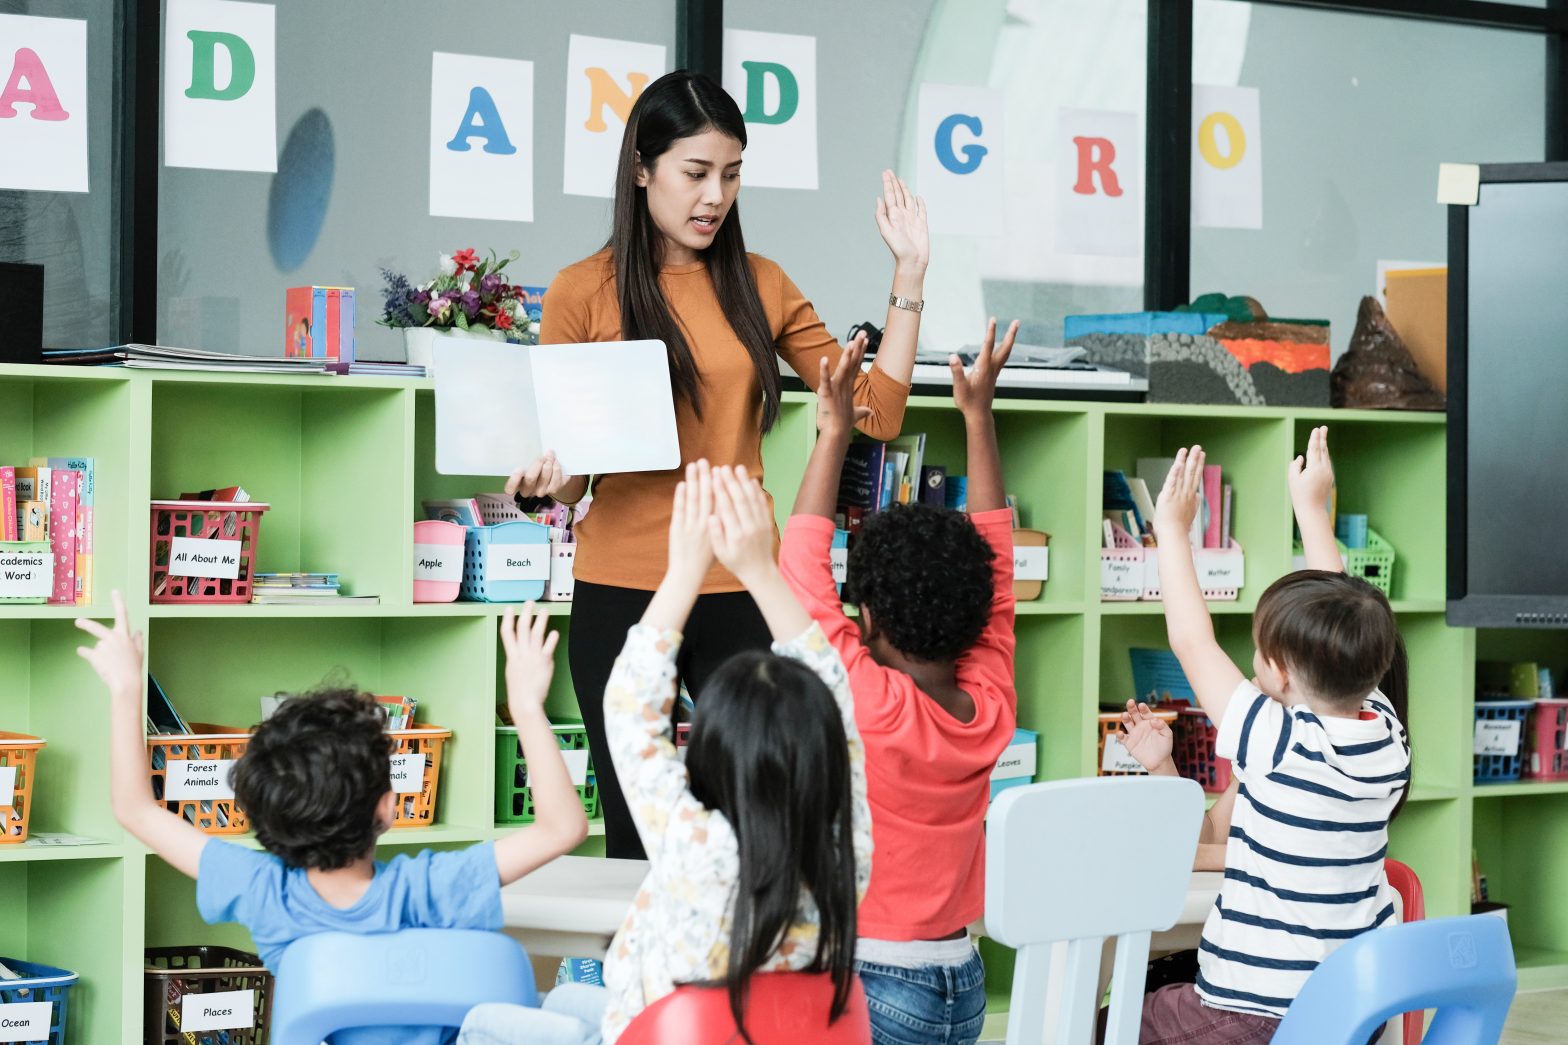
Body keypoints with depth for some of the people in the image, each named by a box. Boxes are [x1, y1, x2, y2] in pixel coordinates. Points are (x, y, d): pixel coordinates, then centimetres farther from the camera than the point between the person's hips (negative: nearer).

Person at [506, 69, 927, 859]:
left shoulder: (759, 285, 9)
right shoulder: (584, 292, 0)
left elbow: (877, 412, 7)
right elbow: (563, 462, 4)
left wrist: (908, 276, 2)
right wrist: (550, 478, -19)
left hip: (741, 591, 2)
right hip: (623, 592, -2)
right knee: (637, 835, 3)